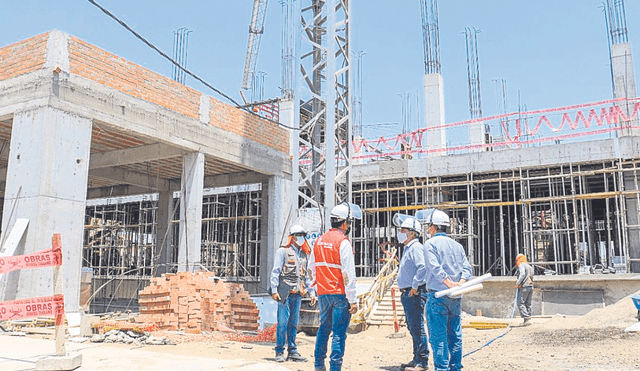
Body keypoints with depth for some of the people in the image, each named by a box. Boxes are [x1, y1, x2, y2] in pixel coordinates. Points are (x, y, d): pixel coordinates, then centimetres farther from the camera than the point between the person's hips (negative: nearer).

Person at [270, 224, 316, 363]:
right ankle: (279, 352, 5)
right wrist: (274, 290, -13)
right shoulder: (283, 251, 0)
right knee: (283, 322, -5)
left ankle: (292, 351, 16)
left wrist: (311, 292, 18)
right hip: (285, 293, -5)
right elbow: (275, 272, -5)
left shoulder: (304, 255, 18)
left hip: (297, 294, 6)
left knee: (294, 323, 9)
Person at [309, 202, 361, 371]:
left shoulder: (319, 240, 8)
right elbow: (348, 273, -17)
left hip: (323, 294, 7)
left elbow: (312, 267, 15)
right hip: (339, 294, -7)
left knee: (324, 328, 20)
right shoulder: (343, 242, -14)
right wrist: (353, 300, -14)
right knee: (339, 333, -1)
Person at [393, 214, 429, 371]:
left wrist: (415, 287, -21)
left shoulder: (416, 247, -12)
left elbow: (422, 267, -26)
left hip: (415, 293, -10)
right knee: (412, 327, 14)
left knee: (417, 327, -6)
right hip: (407, 293, 10)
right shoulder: (408, 248, 19)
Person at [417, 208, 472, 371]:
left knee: (438, 335, -3)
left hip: (437, 294, -7)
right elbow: (467, 268, 7)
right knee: (455, 333, 13)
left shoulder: (430, 243, -5)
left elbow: (435, 268, -18)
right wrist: (460, 284, -5)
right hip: (455, 297, 7)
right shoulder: (457, 245, 15)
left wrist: (450, 284, -17)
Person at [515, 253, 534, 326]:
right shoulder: (530, 267, 20)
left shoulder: (522, 265, -5)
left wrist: (517, 283, -14)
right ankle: (528, 318, 12)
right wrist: (519, 281, 18)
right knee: (528, 303, 12)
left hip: (524, 287, -8)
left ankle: (526, 318, -15)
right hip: (531, 286, 9)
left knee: (521, 303, -7)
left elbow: (522, 274, -20)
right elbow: (530, 277, 19)